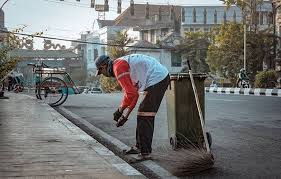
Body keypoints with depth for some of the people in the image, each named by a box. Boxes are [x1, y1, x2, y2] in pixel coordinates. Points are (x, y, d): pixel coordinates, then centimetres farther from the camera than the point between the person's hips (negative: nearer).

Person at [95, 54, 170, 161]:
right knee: (143, 115, 17)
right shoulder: (123, 63, 21)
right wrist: (125, 115, 18)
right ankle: (139, 147, 26)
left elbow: (131, 94, -18)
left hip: (157, 79, -10)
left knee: (144, 116, -7)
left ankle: (145, 153, -4)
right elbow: (133, 93, 22)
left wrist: (120, 110, -4)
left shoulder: (118, 67, -11)